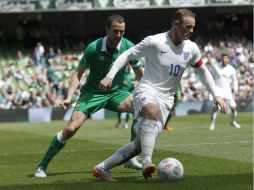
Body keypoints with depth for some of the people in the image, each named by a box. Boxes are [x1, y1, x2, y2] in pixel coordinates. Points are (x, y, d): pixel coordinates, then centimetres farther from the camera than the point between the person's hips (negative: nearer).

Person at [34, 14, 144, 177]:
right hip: (92, 93, -3)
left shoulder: (128, 47, -9)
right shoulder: (94, 48, -16)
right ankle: (42, 166, -3)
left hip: (116, 93, 3)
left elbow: (140, 71, 6)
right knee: (71, 128, -19)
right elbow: (78, 73, -9)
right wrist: (69, 97, -20)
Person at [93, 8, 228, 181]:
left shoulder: (191, 48, 5)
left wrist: (216, 95, 14)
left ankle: (101, 168, 7)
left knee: (141, 144, -4)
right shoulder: (155, 42, -11)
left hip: (166, 98, 5)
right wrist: (110, 77, -14)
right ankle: (147, 163, -47)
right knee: (152, 112, -41)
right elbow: (127, 55, -4)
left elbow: (203, 71, 21)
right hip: (147, 90, -5)